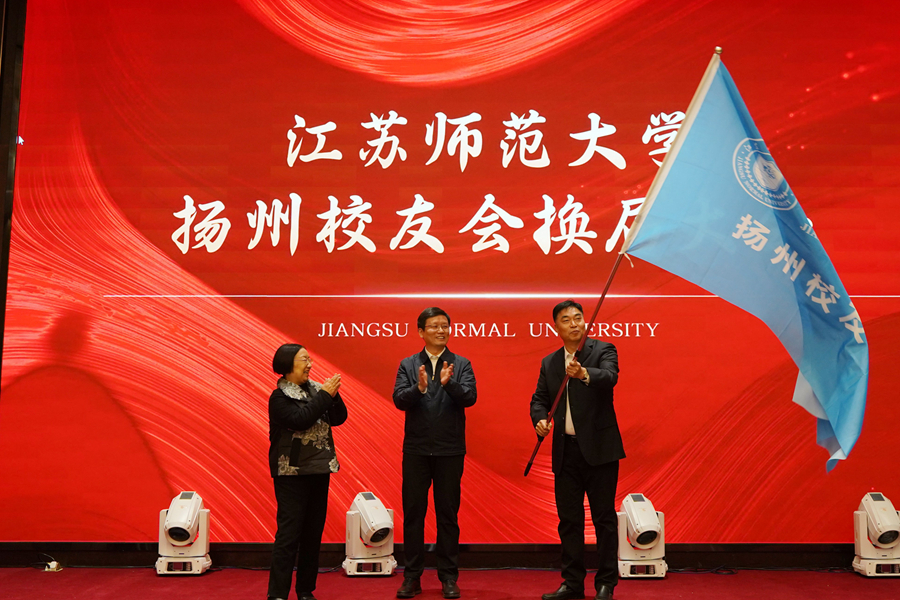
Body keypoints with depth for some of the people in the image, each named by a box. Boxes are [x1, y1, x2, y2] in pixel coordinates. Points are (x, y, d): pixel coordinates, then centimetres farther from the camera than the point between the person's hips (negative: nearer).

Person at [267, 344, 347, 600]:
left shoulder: (315, 389, 9)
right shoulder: (279, 397, -7)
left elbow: (339, 418, 5)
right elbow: (299, 420, -22)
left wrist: (333, 395, -11)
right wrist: (325, 395, -19)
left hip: (319, 470, 6)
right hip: (292, 473, -6)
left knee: (314, 532, 10)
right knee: (289, 533, -6)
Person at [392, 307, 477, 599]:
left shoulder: (461, 365, 3)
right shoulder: (408, 365, 6)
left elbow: (469, 398, -11)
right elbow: (399, 400, -7)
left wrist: (449, 383, -29)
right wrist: (419, 387, -26)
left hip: (450, 451, -1)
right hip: (416, 449, 1)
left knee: (448, 515, 7)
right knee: (413, 513, 6)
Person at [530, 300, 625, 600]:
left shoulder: (603, 350, -3)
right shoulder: (549, 362, 12)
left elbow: (609, 377, -23)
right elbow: (539, 398, 12)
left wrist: (584, 374, -43)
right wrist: (539, 419, -10)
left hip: (599, 448, -5)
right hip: (565, 451, 5)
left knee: (604, 517, 2)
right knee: (568, 519, 11)